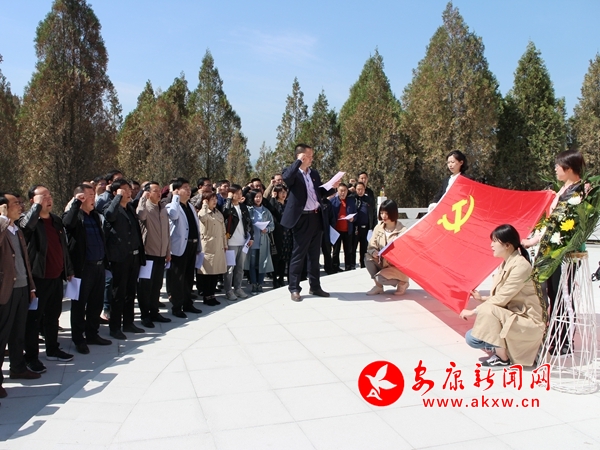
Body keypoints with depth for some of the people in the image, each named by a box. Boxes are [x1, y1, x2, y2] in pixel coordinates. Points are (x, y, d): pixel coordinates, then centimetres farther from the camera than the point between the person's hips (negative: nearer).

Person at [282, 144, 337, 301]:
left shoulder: (315, 173, 15)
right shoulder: (293, 172, -5)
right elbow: (286, 178, -29)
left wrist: (332, 187, 4)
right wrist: (299, 161, -21)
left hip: (316, 217, 7)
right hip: (302, 219, -7)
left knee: (314, 254, 14)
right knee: (298, 255, 0)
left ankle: (315, 287, 24)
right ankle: (294, 289, 9)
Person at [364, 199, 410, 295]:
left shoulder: (402, 231, -14)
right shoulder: (378, 228, 0)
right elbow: (371, 246, 0)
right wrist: (374, 252, -24)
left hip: (398, 266, -5)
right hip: (382, 263, 5)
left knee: (379, 278, -29)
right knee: (368, 258, -22)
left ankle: (402, 282, 3)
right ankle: (378, 286, -2)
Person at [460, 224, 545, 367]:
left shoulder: (520, 265, -19)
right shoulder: (505, 264, 8)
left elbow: (502, 299, -24)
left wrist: (472, 312, -19)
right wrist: (482, 298, -4)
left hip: (526, 321, -8)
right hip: (509, 319, 8)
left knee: (487, 310, -31)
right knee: (471, 338, -5)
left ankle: (503, 358, -14)